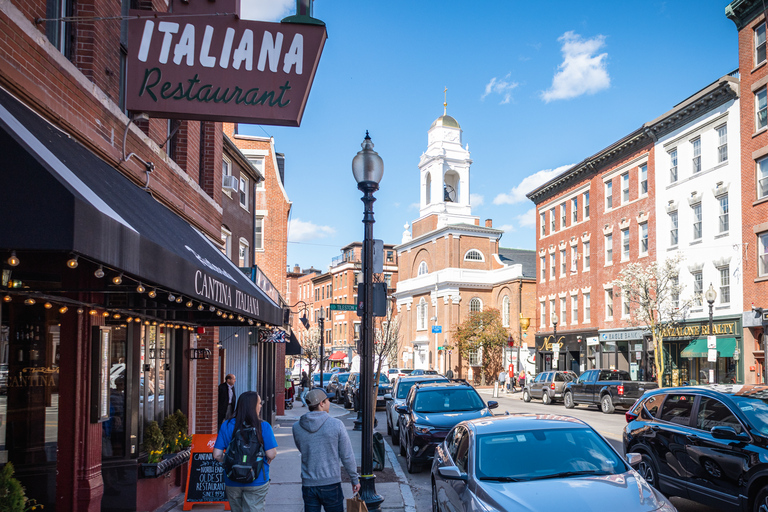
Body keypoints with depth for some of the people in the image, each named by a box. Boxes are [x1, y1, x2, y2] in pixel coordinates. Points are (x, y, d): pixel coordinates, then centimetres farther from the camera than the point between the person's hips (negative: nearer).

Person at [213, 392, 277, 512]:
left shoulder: (226, 426, -3)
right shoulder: (263, 427, -12)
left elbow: (217, 455, -4)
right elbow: (271, 454, -13)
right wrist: (267, 461, 9)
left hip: (232, 482, 3)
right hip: (256, 481, -3)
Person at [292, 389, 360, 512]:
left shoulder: (297, 427, -2)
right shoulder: (336, 425, -11)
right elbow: (347, 456, -7)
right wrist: (354, 480, 4)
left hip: (308, 484, 3)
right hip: (331, 483, -3)